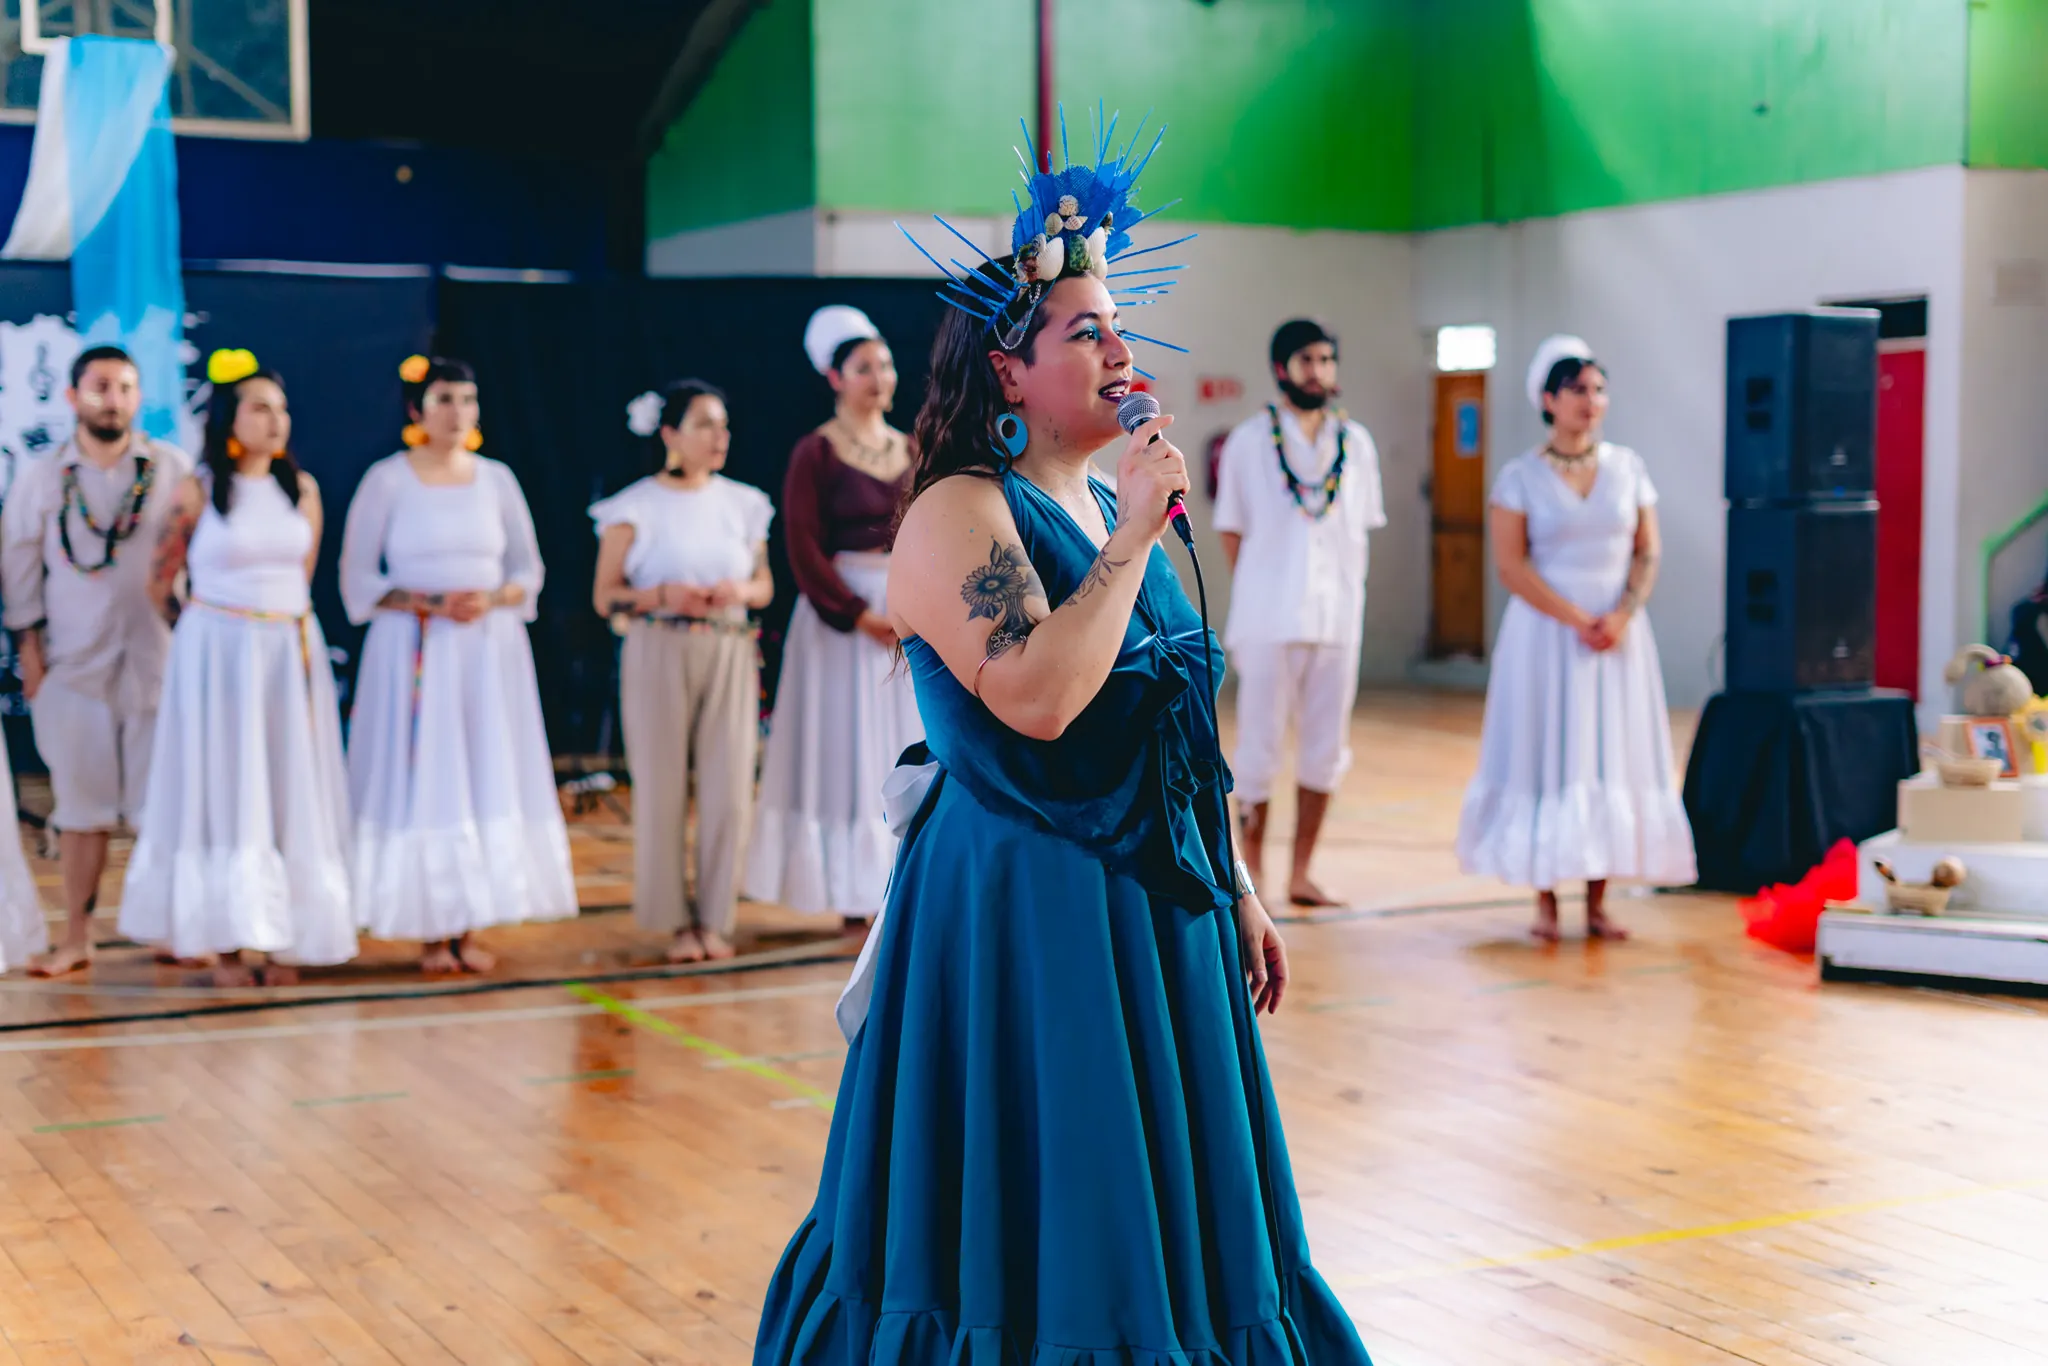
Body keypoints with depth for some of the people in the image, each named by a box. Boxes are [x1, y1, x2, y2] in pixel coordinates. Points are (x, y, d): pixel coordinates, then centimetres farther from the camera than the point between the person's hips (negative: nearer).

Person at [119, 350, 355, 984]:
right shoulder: (197, 492, -4)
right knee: (223, 790, -1)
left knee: (291, 791, 3)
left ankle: (284, 938, 8)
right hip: (217, 653, -4)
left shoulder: (302, 489, 6)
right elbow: (160, 583, 5)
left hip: (290, 656, 4)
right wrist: (200, 633, 10)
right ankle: (227, 941, 4)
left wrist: (285, 626, 15)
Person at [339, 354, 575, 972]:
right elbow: (357, 580, -2)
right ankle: (432, 932, 2)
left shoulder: (497, 479, 9)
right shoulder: (386, 480, -1)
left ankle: (470, 928, 7)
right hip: (414, 652, -3)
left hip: (492, 649, 3)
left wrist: (492, 600, -10)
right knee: (422, 784, -4)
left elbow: (528, 570, 12)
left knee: (489, 781, 1)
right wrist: (429, 603, -15)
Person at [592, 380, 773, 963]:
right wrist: (665, 595, -17)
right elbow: (605, 596, -1)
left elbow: (766, 586, 16)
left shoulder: (742, 504, 9)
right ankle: (677, 920, 11)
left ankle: (715, 919, 9)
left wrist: (740, 591, -7)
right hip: (659, 656, -3)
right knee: (662, 788, -1)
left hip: (730, 655, 3)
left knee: (728, 788, -2)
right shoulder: (636, 507, -1)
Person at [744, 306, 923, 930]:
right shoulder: (816, 453, -6)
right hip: (840, 611, -5)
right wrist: (862, 617, -16)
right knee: (847, 749, -1)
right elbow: (804, 550, -11)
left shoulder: (911, 451, 10)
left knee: (908, 748, 7)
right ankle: (853, 896, 5)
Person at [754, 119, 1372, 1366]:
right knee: (1040, 1229, 1)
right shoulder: (959, 515, -13)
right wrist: (1132, 541, -21)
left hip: (1156, 911, 8)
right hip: (1024, 919, -8)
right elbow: (1034, 699, -28)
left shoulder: (1115, 506, 12)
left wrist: (1234, 889, 17)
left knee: (1159, 1208, 15)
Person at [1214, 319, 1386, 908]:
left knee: (1326, 749, 6)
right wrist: (1259, 592, -1)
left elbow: (1361, 528, 13)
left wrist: (1346, 589, 4)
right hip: (1268, 617, -3)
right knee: (1259, 746, 0)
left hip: (1338, 615, 3)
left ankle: (1300, 873, 16)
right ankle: (1251, 871, 12)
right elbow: (1232, 531, 4)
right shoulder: (1249, 440, 2)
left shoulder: (1355, 443, 9)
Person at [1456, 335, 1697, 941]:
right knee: (1547, 754, -2)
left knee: (1612, 755, 2)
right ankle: (1545, 899, 5)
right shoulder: (1521, 476, -2)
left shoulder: (1627, 467, 7)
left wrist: (1622, 615, -12)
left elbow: (1647, 552, 5)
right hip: (1546, 630, -3)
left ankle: (1597, 902, 8)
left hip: (1618, 633, 3)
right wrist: (1576, 619, -16)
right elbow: (1511, 565, -9)